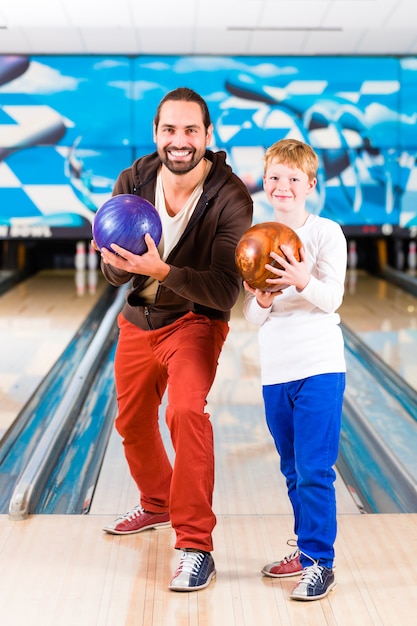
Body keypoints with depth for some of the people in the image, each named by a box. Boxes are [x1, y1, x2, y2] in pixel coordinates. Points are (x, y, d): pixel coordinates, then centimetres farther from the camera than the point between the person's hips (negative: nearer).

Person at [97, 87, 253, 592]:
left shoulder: (230, 198, -25)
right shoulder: (133, 182, -14)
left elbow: (225, 291, -29)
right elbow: (114, 274, -9)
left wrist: (160, 270, -43)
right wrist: (119, 260, -34)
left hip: (194, 320, -5)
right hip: (138, 319, 5)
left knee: (186, 411, -29)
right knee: (132, 423, 19)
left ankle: (196, 546, -19)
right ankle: (157, 504, 49)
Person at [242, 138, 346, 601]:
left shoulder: (326, 234, -3)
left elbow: (332, 300, -12)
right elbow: (251, 316, 5)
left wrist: (303, 281, -30)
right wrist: (263, 300, -17)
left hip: (319, 369, -5)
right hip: (275, 372, 5)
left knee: (314, 471, -5)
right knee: (293, 471, 14)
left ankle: (318, 563, 4)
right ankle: (305, 547, 29)